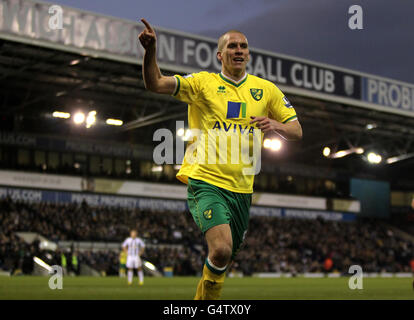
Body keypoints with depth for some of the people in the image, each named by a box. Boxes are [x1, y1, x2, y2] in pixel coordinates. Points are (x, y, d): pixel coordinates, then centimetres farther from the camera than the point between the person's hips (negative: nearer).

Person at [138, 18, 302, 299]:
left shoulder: (266, 90, 10)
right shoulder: (203, 83, 1)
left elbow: (297, 131, 10)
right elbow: (156, 84, -10)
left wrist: (276, 125, -13)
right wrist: (151, 51, -29)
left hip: (242, 188, 4)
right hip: (205, 181, -4)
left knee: (225, 261, 11)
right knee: (221, 250, -25)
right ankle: (207, 299, 0)